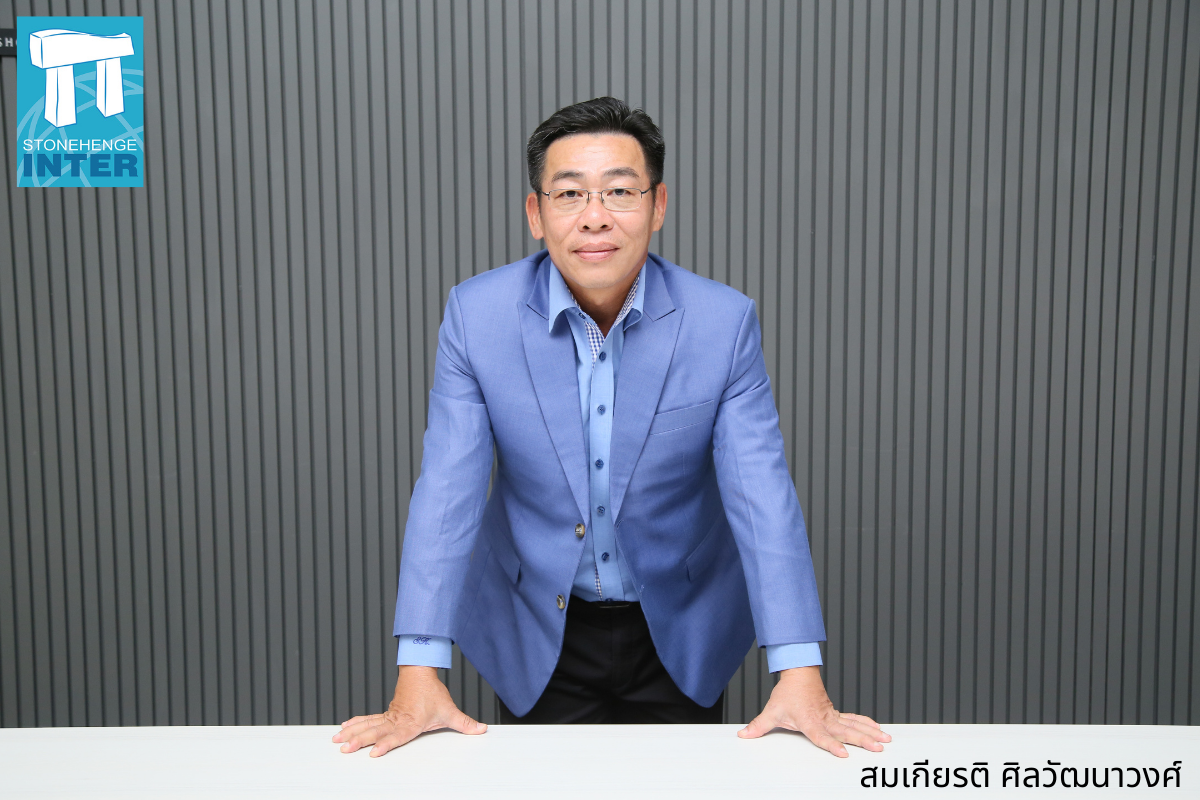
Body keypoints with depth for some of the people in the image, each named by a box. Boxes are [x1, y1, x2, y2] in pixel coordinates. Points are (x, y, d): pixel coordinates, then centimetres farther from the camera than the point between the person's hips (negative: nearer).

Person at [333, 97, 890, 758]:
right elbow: (447, 492, -17)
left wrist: (799, 679, -24)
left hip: (681, 636, 1)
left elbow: (762, 497, -18)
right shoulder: (476, 313, -16)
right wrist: (418, 678, -23)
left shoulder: (724, 322, -17)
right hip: (535, 637, 0)